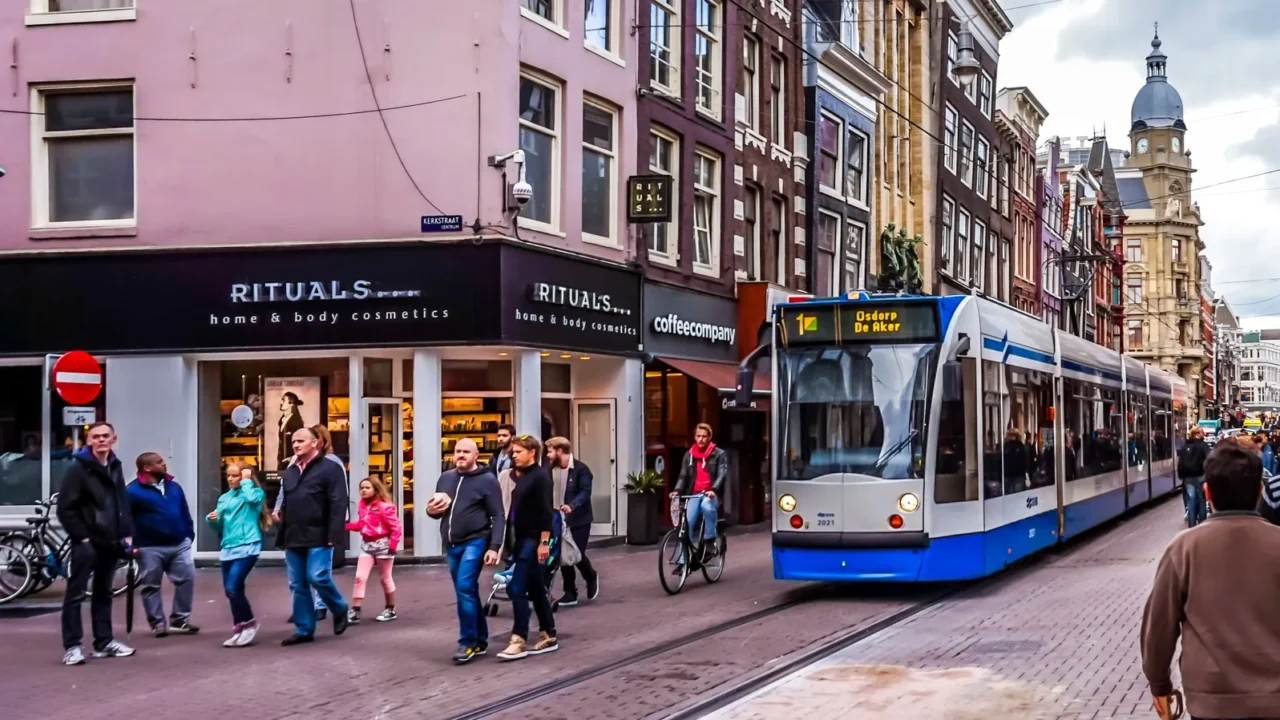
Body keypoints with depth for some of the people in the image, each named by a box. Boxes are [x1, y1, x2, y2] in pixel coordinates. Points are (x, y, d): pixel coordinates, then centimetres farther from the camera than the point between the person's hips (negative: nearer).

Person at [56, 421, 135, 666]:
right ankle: (71, 647, -3)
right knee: (76, 593, -3)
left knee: (103, 592, 14)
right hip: (86, 542, -7)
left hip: (109, 542, 7)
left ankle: (104, 642, 21)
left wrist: (127, 534, 8)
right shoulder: (78, 469, -10)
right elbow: (66, 508, -13)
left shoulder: (115, 467, 12)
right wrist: (81, 536, -15)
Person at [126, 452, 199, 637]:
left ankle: (180, 619, 11)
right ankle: (158, 623, 14)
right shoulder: (133, 491, -10)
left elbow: (184, 513, 17)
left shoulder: (173, 487, 10)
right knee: (151, 587, 4)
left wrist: (189, 535, 11)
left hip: (180, 545, 5)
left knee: (186, 579, 1)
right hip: (150, 548, -5)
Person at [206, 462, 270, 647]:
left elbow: (251, 498, -26)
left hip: (247, 546, -7)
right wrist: (211, 520, -3)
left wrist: (247, 481, -10)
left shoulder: (255, 492, 0)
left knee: (232, 588, -16)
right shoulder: (224, 498, 16)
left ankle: (249, 624, 2)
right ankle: (240, 630, 19)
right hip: (228, 548, 7)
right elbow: (219, 528, 19)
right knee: (231, 591, 8)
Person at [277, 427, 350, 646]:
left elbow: (339, 504, -11)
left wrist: (333, 536, -19)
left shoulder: (329, 469, -4)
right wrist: (282, 536, 16)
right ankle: (304, 630, 12)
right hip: (294, 539, 7)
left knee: (318, 578, -14)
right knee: (298, 585, 6)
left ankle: (339, 610, 12)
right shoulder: (290, 472, 18)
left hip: (318, 538, -7)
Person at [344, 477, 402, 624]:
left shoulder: (384, 506, -14)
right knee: (360, 577, -3)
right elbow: (360, 524, 8)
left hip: (382, 544, -6)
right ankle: (354, 611, -3)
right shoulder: (363, 505, 6)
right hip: (366, 544, 6)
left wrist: (392, 546, -16)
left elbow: (396, 528, -14)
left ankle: (390, 610, 21)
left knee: (385, 579, 7)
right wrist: (345, 524, -5)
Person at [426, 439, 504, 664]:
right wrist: (431, 510, -2)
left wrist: (494, 547, -17)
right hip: (451, 545, 6)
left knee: (465, 588, -16)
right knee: (468, 592, 12)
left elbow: (498, 516, -8)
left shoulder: (487, 480, -5)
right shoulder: (445, 478, 12)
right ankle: (480, 641, 22)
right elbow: (437, 511, 22)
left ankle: (467, 642, -8)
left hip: (475, 542, -6)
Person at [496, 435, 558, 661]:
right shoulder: (516, 477, 14)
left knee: (517, 589, -12)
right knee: (536, 590, 13)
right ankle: (548, 636, 20)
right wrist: (509, 540, 11)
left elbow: (546, 512, -16)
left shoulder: (540, 476, -10)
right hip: (520, 540, 9)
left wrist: (544, 542, -20)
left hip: (533, 540, -9)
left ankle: (519, 640, -10)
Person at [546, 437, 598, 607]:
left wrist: (572, 505, -37)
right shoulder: (552, 469, 6)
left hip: (579, 520, -5)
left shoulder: (580, 469, -12)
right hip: (560, 519, 5)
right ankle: (570, 593, 13)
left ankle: (591, 577, 26)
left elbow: (585, 492, -21)